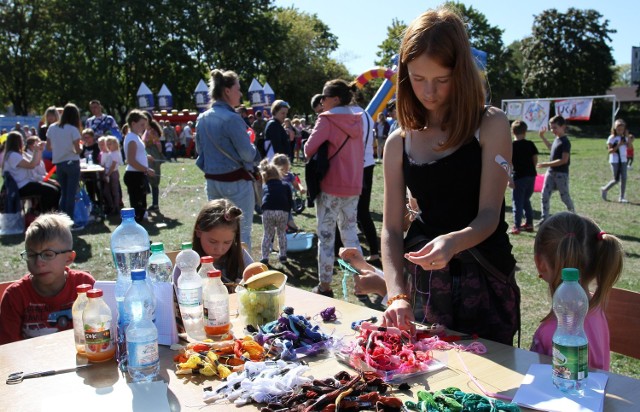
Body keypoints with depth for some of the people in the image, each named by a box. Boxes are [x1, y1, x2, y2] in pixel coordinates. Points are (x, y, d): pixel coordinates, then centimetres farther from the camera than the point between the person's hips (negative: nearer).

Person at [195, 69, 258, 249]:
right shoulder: (232, 119, -17)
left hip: (212, 182, 8)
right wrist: (252, 148, 6)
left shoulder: (202, 119, 6)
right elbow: (248, 154, -14)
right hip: (236, 182, -7)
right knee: (241, 232, 1)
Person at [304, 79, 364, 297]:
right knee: (350, 234, 15)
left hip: (330, 186, -6)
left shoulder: (327, 119, -10)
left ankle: (325, 286, 9)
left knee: (326, 236, 3)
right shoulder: (357, 120, 9)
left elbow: (309, 149, -16)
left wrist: (317, 158, 5)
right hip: (353, 186, 6)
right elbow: (359, 152, 14)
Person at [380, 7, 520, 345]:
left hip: (485, 279, -2)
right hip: (424, 281, 3)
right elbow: (391, 229, -2)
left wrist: (453, 241, -36)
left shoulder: (490, 126, -7)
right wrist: (397, 295, -17)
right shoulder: (398, 143, 1)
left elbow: (489, 215, -14)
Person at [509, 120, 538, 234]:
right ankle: (529, 223, 22)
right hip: (531, 175, 5)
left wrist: (509, 179, -13)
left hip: (519, 177, -5)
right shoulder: (530, 144, 4)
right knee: (526, 200, 19)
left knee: (517, 202, 0)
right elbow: (535, 159, 7)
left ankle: (516, 226, -1)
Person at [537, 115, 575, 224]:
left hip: (561, 173, -8)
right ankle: (544, 217, 6)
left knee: (564, 196, 6)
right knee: (545, 195, 1)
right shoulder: (556, 139, 8)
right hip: (551, 172, 8)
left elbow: (564, 160, -24)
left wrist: (547, 164, -25)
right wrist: (542, 137, 25)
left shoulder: (565, 142, -17)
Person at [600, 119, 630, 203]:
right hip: (615, 160, -5)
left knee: (624, 178, 0)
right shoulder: (612, 138, -8)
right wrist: (618, 145, -24)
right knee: (616, 179, -4)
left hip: (623, 160, 5)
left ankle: (622, 197, 6)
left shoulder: (624, 137, 9)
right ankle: (604, 189, 21)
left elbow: (628, 147, -1)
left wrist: (628, 137, -9)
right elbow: (610, 150, -12)